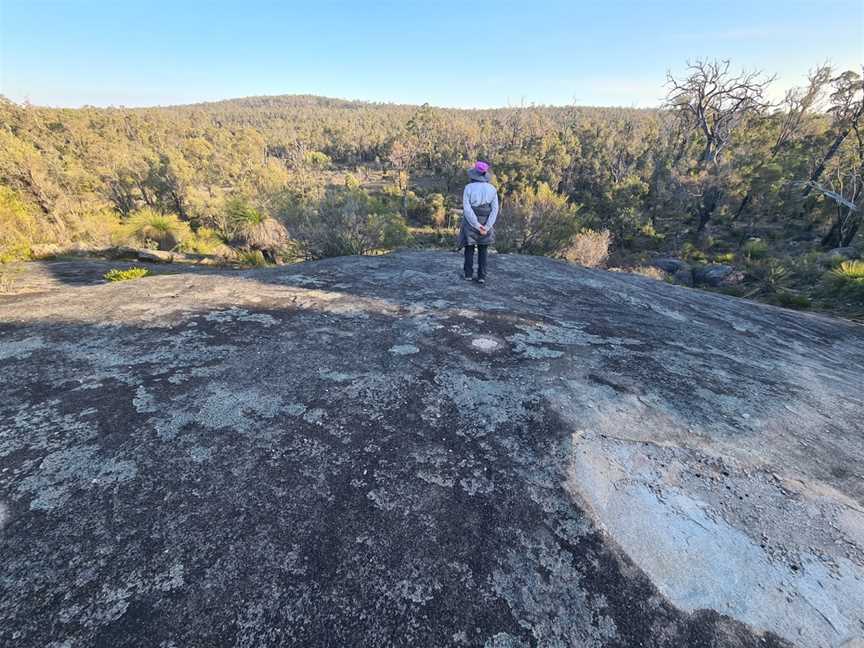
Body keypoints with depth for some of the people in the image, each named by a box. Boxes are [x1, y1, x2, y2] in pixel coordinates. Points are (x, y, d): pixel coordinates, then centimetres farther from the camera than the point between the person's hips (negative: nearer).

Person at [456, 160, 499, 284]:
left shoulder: (468, 188, -10)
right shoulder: (492, 189, -1)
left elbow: (466, 208, -17)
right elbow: (495, 209, -8)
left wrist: (477, 226, -16)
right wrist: (486, 227, -13)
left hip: (470, 222, -2)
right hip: (485, 224, 2)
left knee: (469, 249, 14)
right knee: (483, 251, 13)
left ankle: (468, 274, 16)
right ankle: (482, 276, 8)